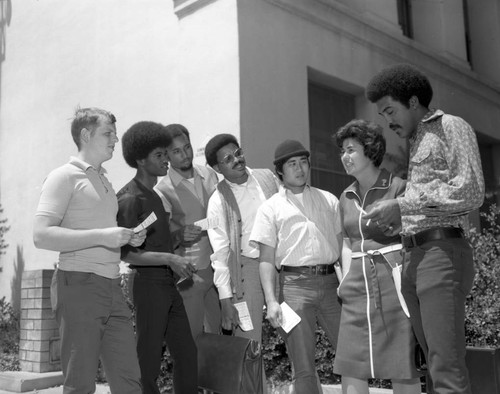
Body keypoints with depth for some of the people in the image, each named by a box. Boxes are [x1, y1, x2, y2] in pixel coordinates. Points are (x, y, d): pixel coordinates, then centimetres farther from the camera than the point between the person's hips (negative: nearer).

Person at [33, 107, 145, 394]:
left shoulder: (105, 181, 21)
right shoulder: (65, 177, -3)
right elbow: (42, 235, -15)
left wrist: (128, 238, 8)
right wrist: (101, 236, -20)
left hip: (112, 286, 7)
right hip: (79, 285, -7)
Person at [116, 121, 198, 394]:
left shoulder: (156, 195, 16)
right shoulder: (130, 198, -11)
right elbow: (127, 253, -17)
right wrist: (169, 258, -24)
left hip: (169, 283, 9)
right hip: (148, 282, -9)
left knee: (186, 353, 10)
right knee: (149, 361, -1)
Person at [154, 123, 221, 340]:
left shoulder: (209, 174, 5)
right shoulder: (163, 190, -11)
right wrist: (179, 235, -36)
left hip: (217, 265, 5)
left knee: (218, 330, 16)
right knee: (193, 335, 0)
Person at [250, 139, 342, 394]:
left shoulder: (329, 200, 15)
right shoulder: (270, 208, 6)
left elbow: (343, 244, 15)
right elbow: (266, 258, 3)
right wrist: (271, 301, -8)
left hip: (330, 281, 3)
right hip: (295, 284, -2)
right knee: (303, 366, 1)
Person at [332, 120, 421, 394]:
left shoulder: (397, 186, -4)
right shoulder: (346, 197, 14)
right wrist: (345, 278, 9)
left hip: (392, 279, -5)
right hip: (357, 283, 6)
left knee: (401, 363, 1)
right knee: (349, 364, 3)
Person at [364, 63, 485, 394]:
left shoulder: (451, 127, 3)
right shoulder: (417, 143, 27)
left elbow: (471, 192, -12)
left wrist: (403, 205, -13)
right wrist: (395, 222, 9)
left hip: (443, 253, -8)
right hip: (416, 259, 8)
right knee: (437, 364, 6)